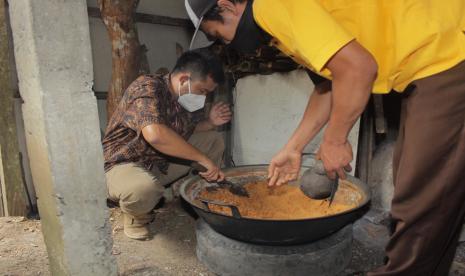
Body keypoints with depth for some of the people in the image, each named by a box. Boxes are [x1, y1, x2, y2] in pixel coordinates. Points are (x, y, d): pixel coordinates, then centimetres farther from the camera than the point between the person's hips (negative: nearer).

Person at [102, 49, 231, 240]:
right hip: (124, 164, -7)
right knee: (144, 189, -41)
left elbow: (188, 128, 16)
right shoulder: (147, 88, -26)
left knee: (214, 140, 2)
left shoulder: (187, 97, 0)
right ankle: (135, 214, -5)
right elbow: (155, 134, -43)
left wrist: (211, 122, -6)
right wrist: (203, 159, -35)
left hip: (163, 163, 8)